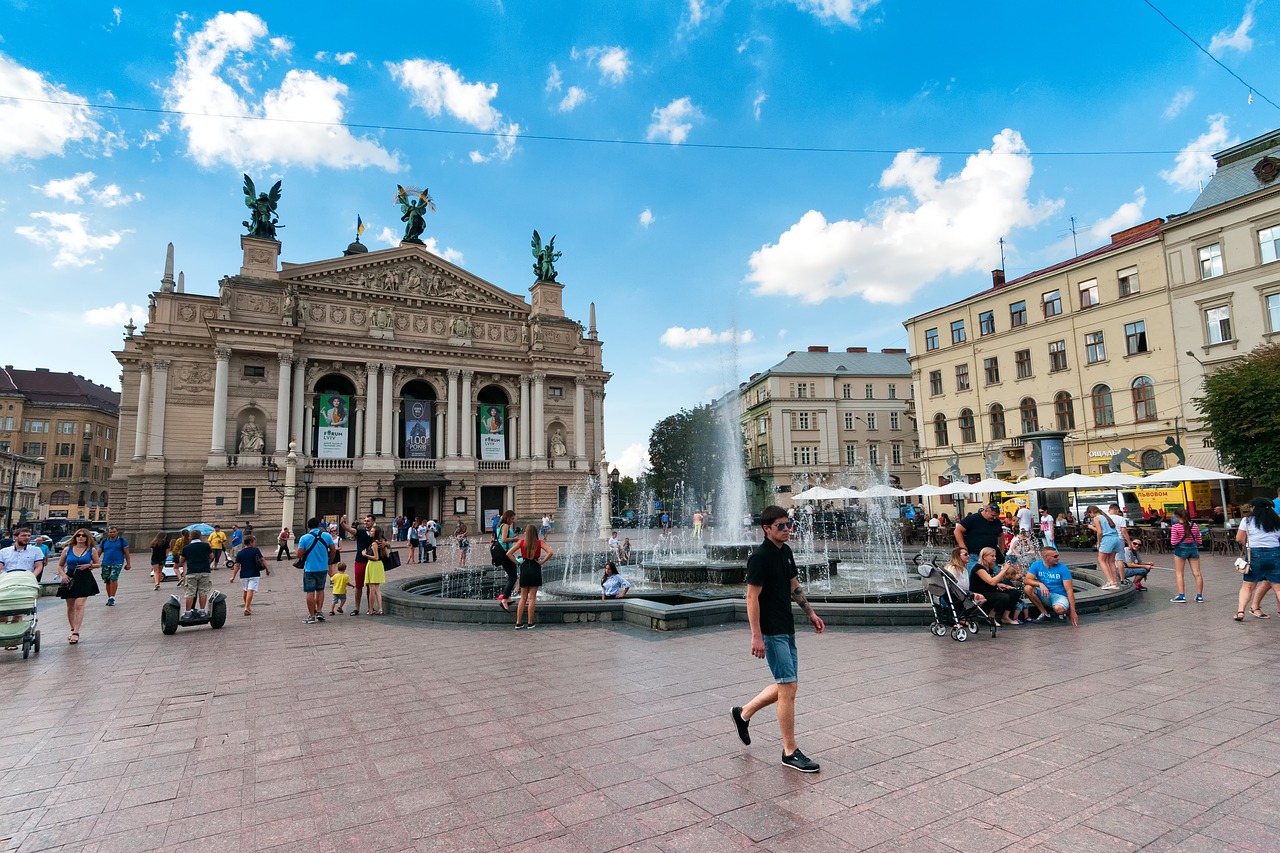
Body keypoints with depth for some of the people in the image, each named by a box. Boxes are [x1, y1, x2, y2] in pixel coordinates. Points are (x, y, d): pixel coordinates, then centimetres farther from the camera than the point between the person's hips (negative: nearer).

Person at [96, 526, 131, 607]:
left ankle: (112, 598, -13)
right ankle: (109, 598, 21)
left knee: (113, 579, -17)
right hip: (106, 564, 4)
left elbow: (126, 553, 4)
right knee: (107, 581, 8)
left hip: (117, 564, -4)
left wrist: (128, 563, 0)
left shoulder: (122, 541, 4)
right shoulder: (104, 542, 10)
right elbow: (98, 553, 12)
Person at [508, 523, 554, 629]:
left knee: (523, 597, 12)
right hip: (535, 569, -2)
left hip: (524, 569, 2)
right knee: (532, 597, 5)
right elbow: (550, 552, -15)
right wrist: (542, 562, -6)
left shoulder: (521, 542, 1)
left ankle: (518, 623, 10)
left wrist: (517, 562, 1)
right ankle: (530, 623, 6)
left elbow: (508, 553, -4)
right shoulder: (539, 543, -3)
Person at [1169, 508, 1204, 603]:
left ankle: (1182, 596, 1)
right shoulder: (1195, 526, 2)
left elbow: (1173, 542, -15)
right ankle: (1199, 596, 14)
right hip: (1193, 549, 5)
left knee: (1179, 574, 3)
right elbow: (1199, 541, 6)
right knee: (1197, 573, 8)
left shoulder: (1175, 527, -12)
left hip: (1181, 549, -5)